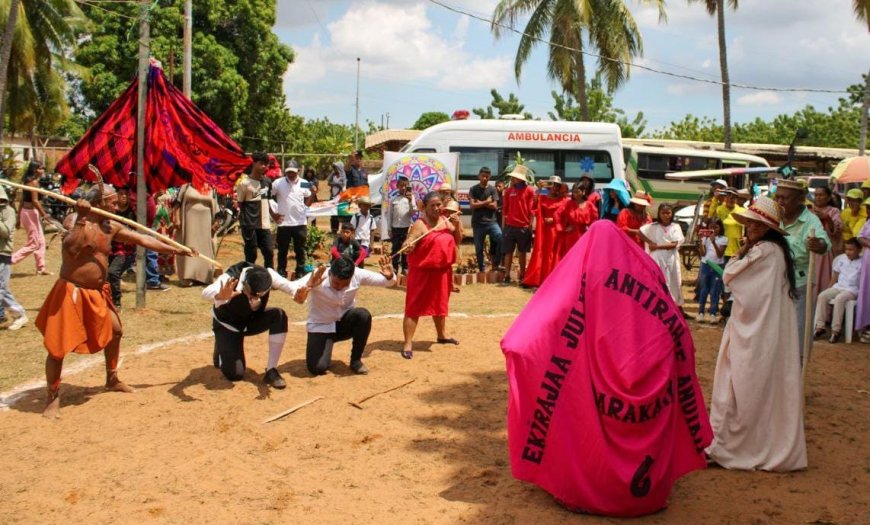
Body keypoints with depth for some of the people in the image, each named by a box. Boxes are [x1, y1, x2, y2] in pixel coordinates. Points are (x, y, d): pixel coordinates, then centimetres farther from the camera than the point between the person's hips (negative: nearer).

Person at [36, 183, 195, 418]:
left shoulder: (111, 227, 5)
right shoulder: (74, 219, -14)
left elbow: (142, 239, 8)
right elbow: (72, 246, -32)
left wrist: (174, 250, 8)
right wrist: (81, 218, -35)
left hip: (98, 292, 7)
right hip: (71, 291, -7)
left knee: (115, 331, 19)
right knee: (58, 346, -6)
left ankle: (112, 379, 39)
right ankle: (53, 398, 7)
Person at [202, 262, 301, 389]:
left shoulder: (268, 276, -28)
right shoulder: (231, 279, -38)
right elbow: (206, 293, -55)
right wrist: (220, 297, -78)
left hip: (253, 319, 3)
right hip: (228, 324, -3)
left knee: (279, 315, -29)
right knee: (235, 374, -16)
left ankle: (271, 371, -19)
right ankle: (221, 351, 21)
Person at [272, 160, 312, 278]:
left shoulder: (304, 183, 1)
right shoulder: (278, 183, -5)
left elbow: (308, 200, 11)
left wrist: (313, 193, -10)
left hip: (300, 222, 1)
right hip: (284, 223, -1)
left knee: (300, 250, 9)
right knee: (282, 250, 8)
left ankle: (300, 273, 19)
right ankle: (281, 274, 17)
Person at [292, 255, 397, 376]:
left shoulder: (357, 275, -19)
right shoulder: (318, 277, -27)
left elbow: (389, 281, -11)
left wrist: (389, 275, -35)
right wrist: (307, 287, -62)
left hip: (345, 323, 3)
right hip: (321, 326, -2)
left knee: (363, 315, -31)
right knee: (317, 368, -24)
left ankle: (356, 360, -9)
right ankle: (326, 349, 14)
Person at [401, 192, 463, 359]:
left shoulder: (446, 221, 7)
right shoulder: (420, 224, -14)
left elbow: (457, 241, 12)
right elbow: (408, 246, -19)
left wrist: (457, 225, -4)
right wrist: (408, 247, -42)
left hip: (442, 270, 7)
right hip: (422, 272, -7)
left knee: (440, 304, 23)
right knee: (414, 307, -6)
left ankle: (442, 335, 41)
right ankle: (408, 344, -4)